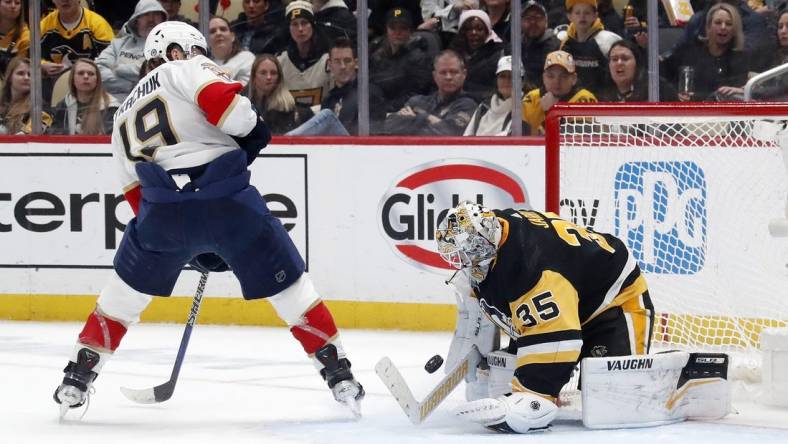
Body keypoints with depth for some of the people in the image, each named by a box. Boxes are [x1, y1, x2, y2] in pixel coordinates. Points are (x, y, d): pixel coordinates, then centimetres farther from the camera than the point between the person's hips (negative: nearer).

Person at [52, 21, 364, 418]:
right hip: (229, 200, -4)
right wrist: (253, 131, 8)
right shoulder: (187, 71, 9)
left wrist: (195, 247, 28)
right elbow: (224, 103, -13)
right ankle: (339, 375, 11)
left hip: (165, 207, 4)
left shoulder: (124, 116, 28)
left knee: (125, 292, 24)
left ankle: (76, 380, 21)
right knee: (289, 286, 11)